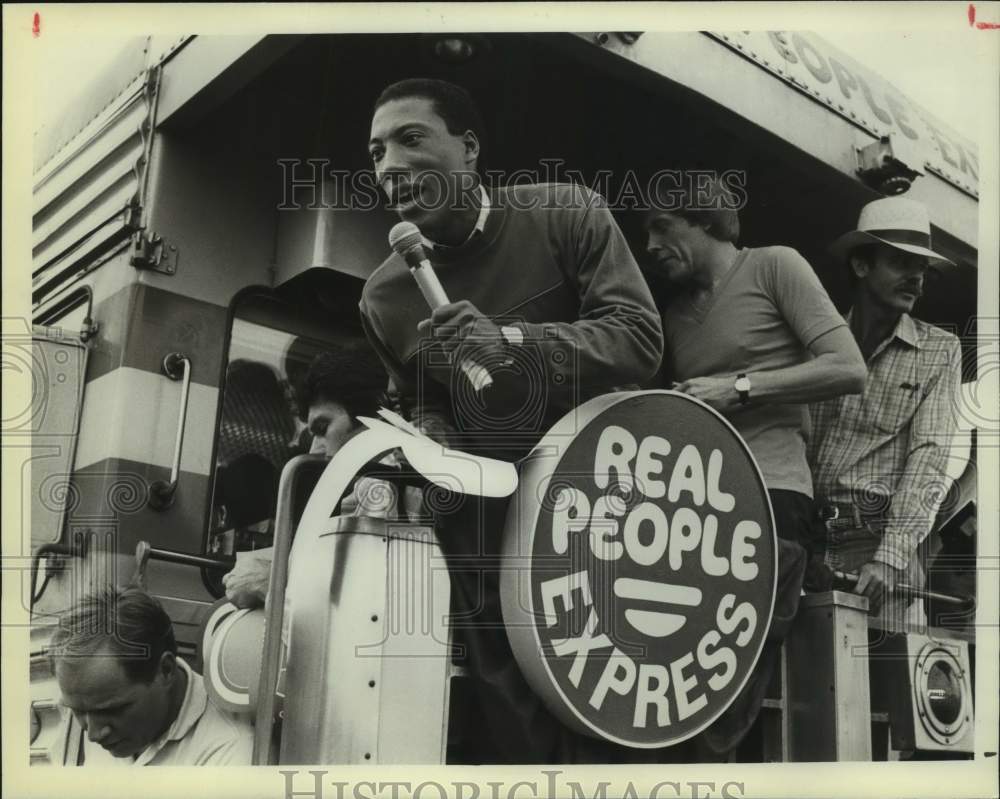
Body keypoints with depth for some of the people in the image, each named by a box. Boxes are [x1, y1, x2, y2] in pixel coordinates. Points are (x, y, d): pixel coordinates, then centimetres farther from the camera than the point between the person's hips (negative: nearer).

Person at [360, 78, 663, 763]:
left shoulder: (566, 215, -10)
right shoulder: (384, 297, 0)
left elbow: (641, 339, -17)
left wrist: (510, 340, -30)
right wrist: (431, 439, -10)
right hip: (485, 500, 3)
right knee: (501, 707, 5)